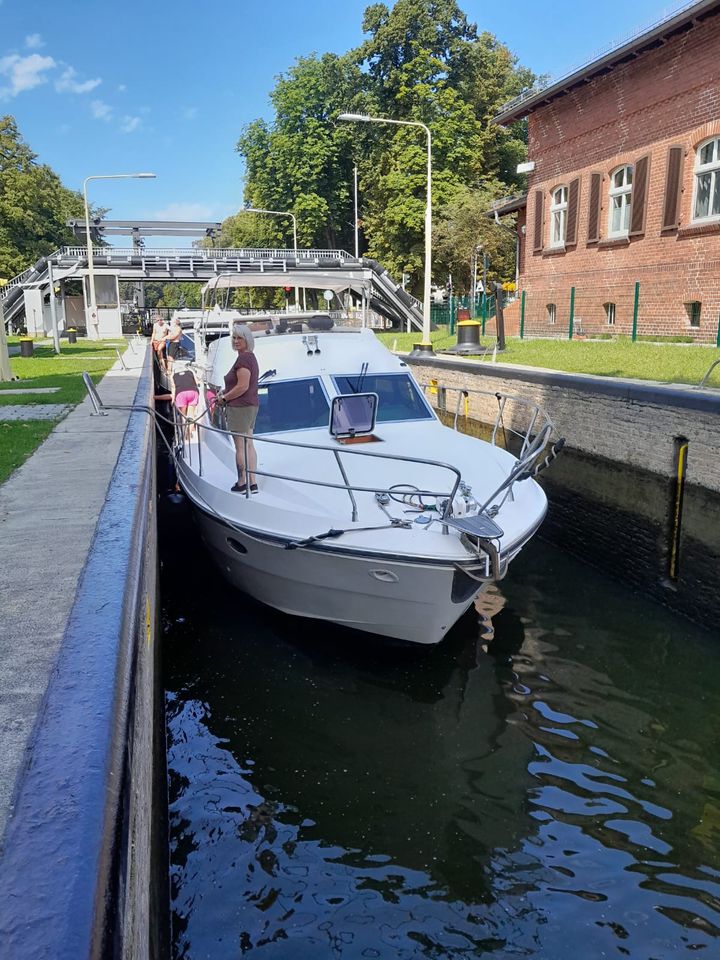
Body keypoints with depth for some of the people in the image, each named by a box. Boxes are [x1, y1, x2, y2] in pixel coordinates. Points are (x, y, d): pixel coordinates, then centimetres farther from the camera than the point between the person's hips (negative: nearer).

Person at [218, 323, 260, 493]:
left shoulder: (243, 358, -17)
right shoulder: (251, 357, 14)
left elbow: (243, 386, -23)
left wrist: (224, 398, -11)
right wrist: (226, 391, 13)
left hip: (240, 407, -10)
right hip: (251, 405, 10)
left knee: (240, 447, -1)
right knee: (249, 444, 11)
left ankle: (242, 483, 8)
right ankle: (252, 483, 13)